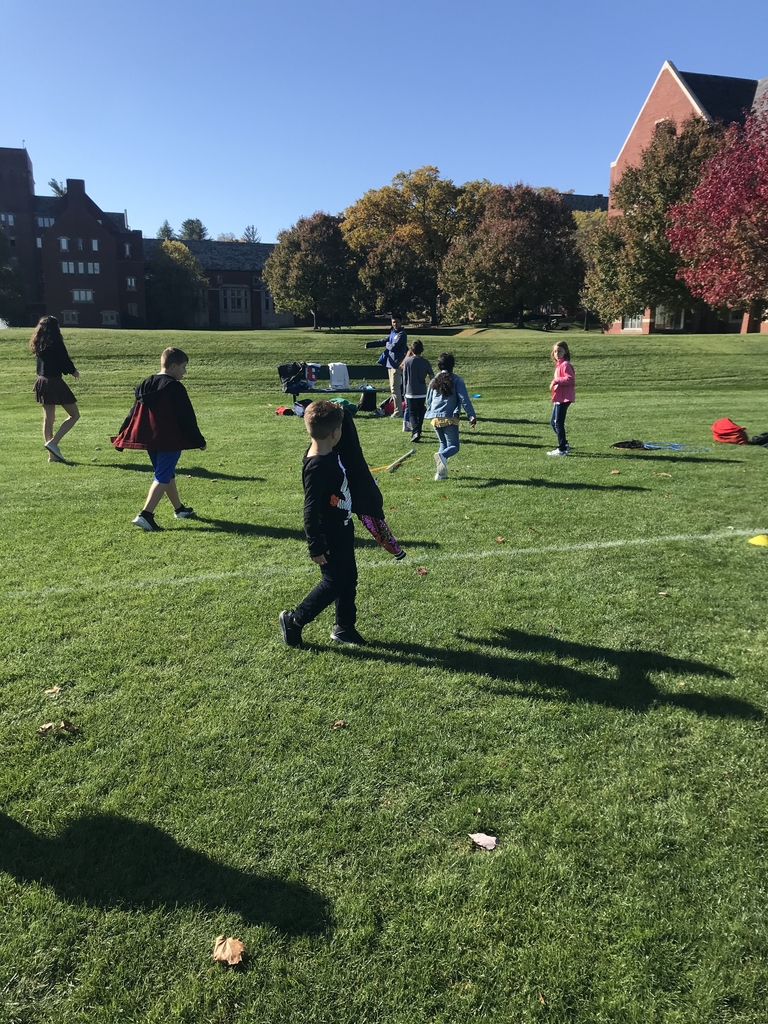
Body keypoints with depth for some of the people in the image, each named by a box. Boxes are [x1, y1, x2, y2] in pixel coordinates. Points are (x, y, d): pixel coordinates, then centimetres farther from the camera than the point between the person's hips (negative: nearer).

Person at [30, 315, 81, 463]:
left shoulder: (38, 344, 9)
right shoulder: (56, 343, -13)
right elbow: (65, 361, -11)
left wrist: (70, 370, 16)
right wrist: (74, 371, 10)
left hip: (42, 382, 8)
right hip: (55, 382, -8)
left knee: (48, 419, 11)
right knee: (74, 415, 3)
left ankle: (52, 455, 13)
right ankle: (53, 443, -10)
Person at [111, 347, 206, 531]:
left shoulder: (146, 384, 10)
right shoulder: (175, 388, -13)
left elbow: (134, 414, 12)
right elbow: (187, 418, -11)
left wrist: (122, 438, 15)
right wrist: (199, 440, -2)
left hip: (149, 440, 8)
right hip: (170, 441, -8)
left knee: (168, 474, 21)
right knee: (163, 477, -7)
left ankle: (179, 509, 36)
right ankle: (145, 515, -17)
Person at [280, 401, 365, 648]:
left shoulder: (329, 453, -3)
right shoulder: (317, 467, -29)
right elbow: (311, 510, -27)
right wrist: (316, 546, -23)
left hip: (342, 529, 9)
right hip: (329, 536, -9)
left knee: (348, 579, 18)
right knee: (333, 583, 3)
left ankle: (344, 628, 33)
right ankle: (294, 620, 20)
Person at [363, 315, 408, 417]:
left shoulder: (402, 334, -12)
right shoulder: (393, 333, 16)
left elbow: (393, 347, -22)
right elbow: (382, 341, 18)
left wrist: (387, 345, -1)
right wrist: (369, 344, 9)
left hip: (396, 364, -10)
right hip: (391, 363, 10)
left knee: (395, 388, -10)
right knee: (394, 388, 14)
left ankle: (398, 412, -6)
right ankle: (397, 409, 22)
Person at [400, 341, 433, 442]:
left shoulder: (407, 361, -6)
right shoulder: (425, 362, -4)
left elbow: (404, 377, -1)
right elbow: (431, 376, 3)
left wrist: (404, 391, 10)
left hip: (410, 392, -2)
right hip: (422, 393, 2)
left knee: (412, 413, 1)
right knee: (420, 413, 15)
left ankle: (415, 432, -17)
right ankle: (418, 432, 23)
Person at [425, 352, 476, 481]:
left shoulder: (433, 381, 11)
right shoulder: (457, 381, -2)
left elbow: (428, 401, 20)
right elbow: (464, 400, -8)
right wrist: (472, 415, -5)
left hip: (435, 418, 5)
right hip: (450, 418, -4)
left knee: (443, 443, 20)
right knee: (453, 446, 0)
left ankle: (441, 472, 8)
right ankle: (442, 455, -35)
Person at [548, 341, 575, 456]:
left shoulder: (565, 364, -13)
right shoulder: (559, 364, 16)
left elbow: (570, 379, -25)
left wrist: (556, 380, -22)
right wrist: (554, 383, 9)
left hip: (564, 398, -10)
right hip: (558, 398, 10)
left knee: (558, 423, -6)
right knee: (553, 423, 16)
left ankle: (561, 449, 1)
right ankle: (565, 445, 25)